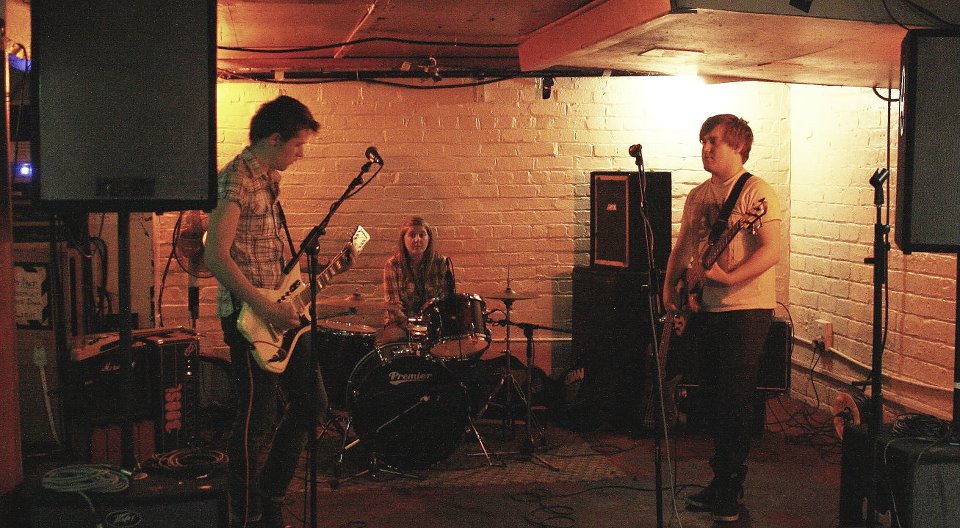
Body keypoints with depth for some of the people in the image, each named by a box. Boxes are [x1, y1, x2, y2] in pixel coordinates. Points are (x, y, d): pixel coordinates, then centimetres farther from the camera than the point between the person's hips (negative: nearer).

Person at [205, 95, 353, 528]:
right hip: (249, 315, -10)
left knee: (310, 402, 14)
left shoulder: (270, 179, 15)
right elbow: (215, 255, -24)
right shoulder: (237, 180, -15)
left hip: (279, 310, 10)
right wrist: (265, 308, -23)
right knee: (257, 420, -2)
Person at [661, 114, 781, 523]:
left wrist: (727, 278, -26)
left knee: (734, 399, -6)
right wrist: (670, 287, 8)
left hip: (746, 308, -7)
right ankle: (722, 480, 24)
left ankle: (731, 490, 4)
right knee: (713, 398, 12)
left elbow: (772, 250, -19)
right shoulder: (697, 196, 13)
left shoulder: (756, 192, -10)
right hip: (707, 309, 8)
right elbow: (682, 247, 20)